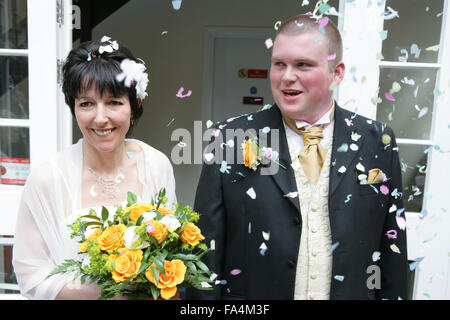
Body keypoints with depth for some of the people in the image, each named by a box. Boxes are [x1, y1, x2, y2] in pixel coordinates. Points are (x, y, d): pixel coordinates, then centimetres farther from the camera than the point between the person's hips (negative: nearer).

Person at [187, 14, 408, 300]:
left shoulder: (378, 142, -5)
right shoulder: (229, 140, -11)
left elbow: (391, 250, 0)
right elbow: (207, 252, -9)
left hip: (352, 291, 2)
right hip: (250, 294, -1)